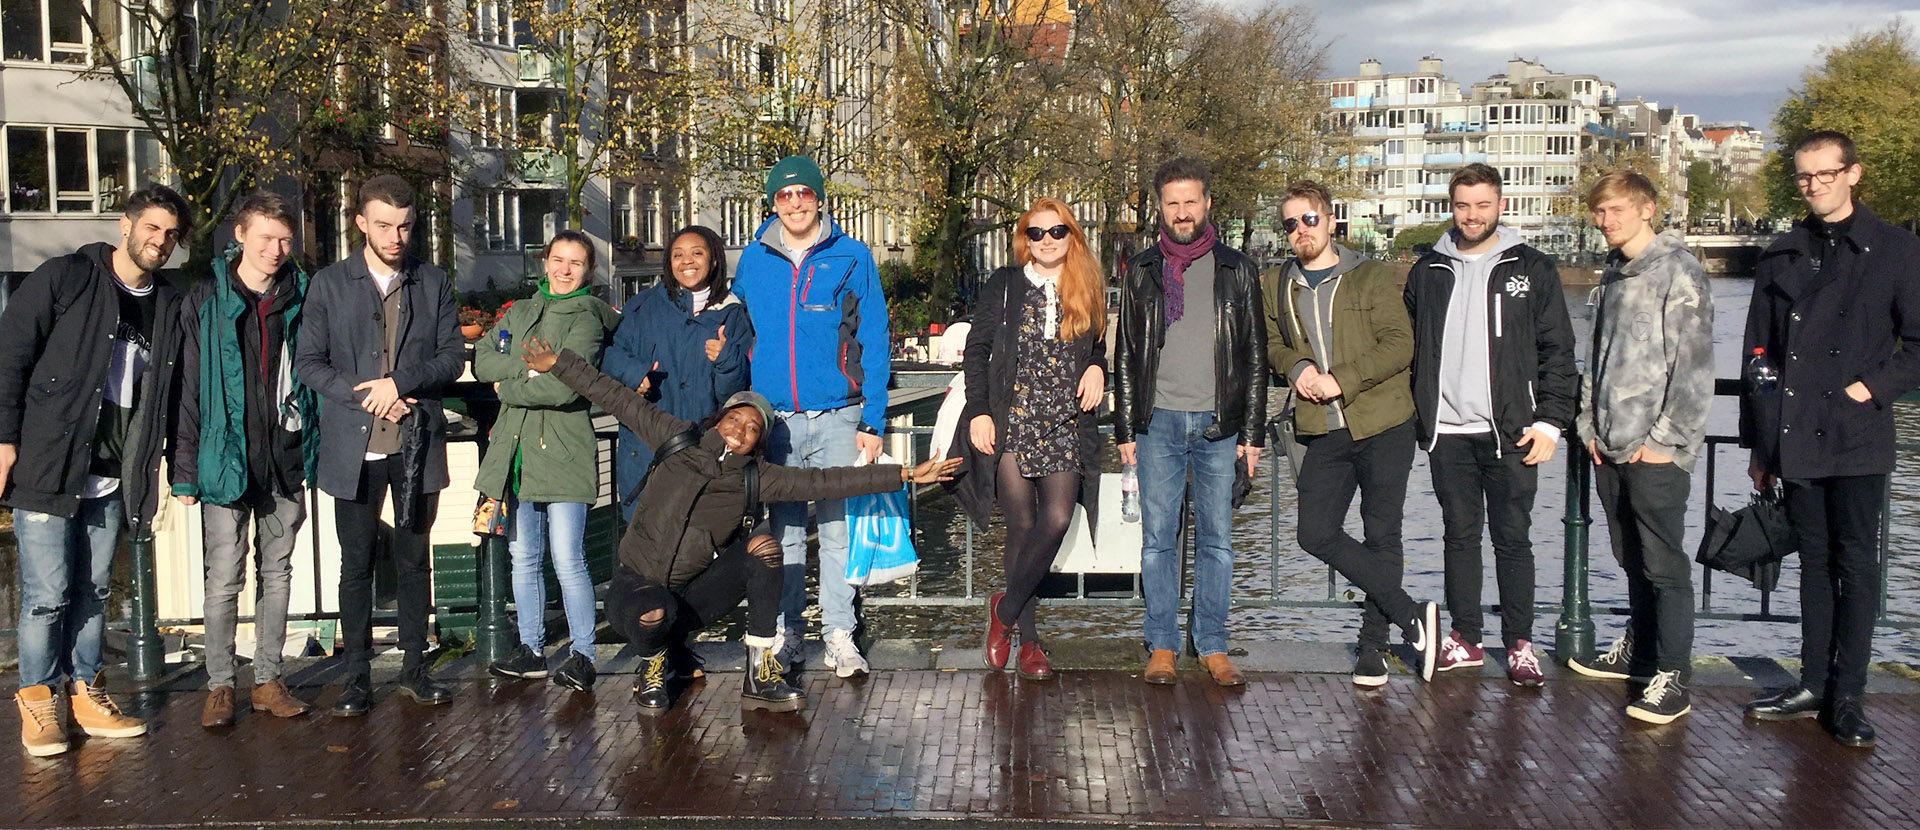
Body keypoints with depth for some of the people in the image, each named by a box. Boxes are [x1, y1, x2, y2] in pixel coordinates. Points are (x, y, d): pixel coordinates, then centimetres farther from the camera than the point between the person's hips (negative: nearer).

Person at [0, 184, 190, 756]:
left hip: (114, 477, 5)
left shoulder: (168, 306, 11)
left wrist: (168, 465, 8)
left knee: (92, 591, 12)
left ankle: (85, 693, 23)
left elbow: (169, 393, 15)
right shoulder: (65, 279, -4)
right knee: (47, 594, -2)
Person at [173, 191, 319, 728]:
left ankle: (268, 679, 19)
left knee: (277, 572, 10)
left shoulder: (302, 298, 6)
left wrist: (317, 450, 4)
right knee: (224, 578, -1)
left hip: (287, 459, 3)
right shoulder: (205, 302, 0)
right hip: (226, 459, -2)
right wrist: (185, 471, -6)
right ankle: (219, 686, 11)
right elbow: (188, 389, -1)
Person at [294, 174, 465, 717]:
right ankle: (357, 673, 12)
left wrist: (400, 381, -13)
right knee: (357, 563, 4)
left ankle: (414, 667, 18)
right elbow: (309, 363, 1)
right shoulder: (329, 284, 4)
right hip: (355, 446, -1)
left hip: (417, 444, 1)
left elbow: (453, 356, 3)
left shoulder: (434, 284, 8)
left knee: (413, 559, 8)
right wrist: (366, 396, -12)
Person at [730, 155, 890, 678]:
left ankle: (838, 634, 10)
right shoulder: (753, 260, 8)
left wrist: (872, 421, -7)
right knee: (784, 530, 8)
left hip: (837, 417, -2)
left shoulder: (852, 258, 1)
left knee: (837, 526, 1)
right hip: (772, 417, 2)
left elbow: (874, 343, 0)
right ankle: (784, 632, 18)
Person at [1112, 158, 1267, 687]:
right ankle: (1162, 646, 11)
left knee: (1216, 538, 4)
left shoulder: (1236, 271, 7)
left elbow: (1255, 355, 7)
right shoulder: (1141, 271, 9)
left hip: (1218, 424, 0)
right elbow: (1125, 354, 10)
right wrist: (1125, 428, 4)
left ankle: (1213, 647, 13)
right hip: (1159, 423, 0)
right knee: (1158, 538, 2)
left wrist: (1253, 431, 0)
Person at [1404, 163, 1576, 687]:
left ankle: (1520, 644, 11)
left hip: (1511, 431, -2)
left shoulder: (1532, 270, 3)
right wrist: (1414, 417, 6)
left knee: (1512, 538, 2)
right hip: (1448, 432, 2)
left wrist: (1550, 421, -6)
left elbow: (1558, 353, 2)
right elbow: (1408, 349, 13)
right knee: (1459, 535, 8)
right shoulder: (1428, 272, 9)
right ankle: (1465, 639, 18)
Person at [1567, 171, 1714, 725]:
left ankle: (1671, 679, 0)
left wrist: (1665, 439, -15)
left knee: (1664, 565, -5)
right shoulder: (1613, 275, 16)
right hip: (1610, 449, 8)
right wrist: (1591, 425, 11)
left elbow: (1693, 365, -14)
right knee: (1632, 560, 17)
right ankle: (1638, 650, 29)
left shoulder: (1678, 271, -9)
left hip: (1656, 451, -8)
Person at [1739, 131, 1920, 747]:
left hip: (1857, 440, -3)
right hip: (1796, 440, 3)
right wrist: (1758, 443, 11)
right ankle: (1814, 685, 18)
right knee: (1815, 563, 11)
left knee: (1856, 566, 1)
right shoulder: (1783, 256, 10)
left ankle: (1848, 698, 7)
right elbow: (1758, 353, 12)